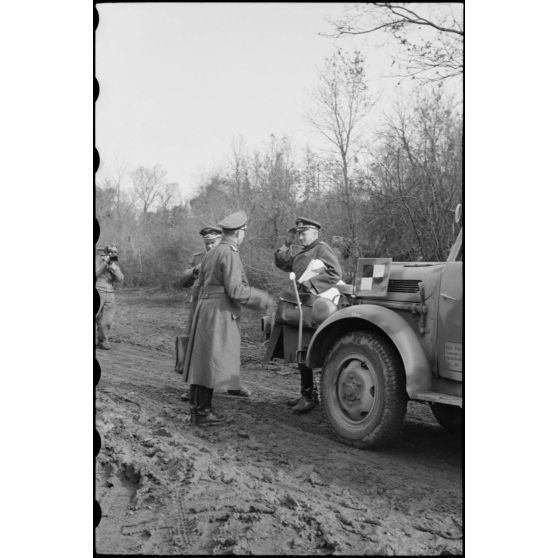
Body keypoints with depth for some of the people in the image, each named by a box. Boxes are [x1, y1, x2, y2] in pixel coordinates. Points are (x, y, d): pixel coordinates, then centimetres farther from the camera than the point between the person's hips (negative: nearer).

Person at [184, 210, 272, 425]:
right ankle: (203, 411, 2)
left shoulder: (210, 254, 14)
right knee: (214, 361, -3)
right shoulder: (229, 254, -14)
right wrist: (262, 298, -7)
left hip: (204, 309, 9)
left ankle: (196, 408, 19)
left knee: (200, 360, 12)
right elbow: (235, 290, -19)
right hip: (220, 313, -9)